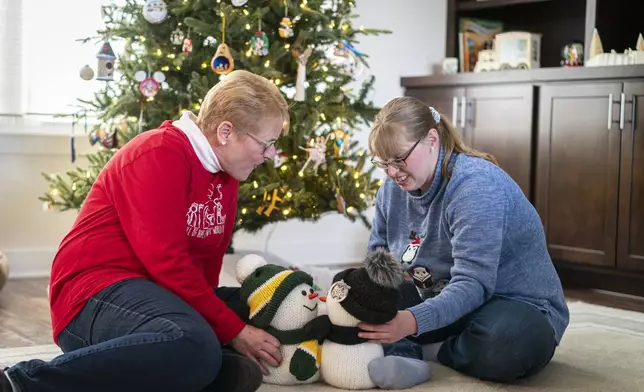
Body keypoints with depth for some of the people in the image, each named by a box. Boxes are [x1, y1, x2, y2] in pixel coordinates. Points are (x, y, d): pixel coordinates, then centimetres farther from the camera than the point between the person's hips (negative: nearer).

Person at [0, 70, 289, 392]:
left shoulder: (224, 171, 13)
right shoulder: (160, 153, -15)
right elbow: (165, 260, -23)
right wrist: (233, 332, -21)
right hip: (97, 292, -10)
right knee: (194, 347, -38)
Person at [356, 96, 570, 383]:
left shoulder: (477, 185, -25)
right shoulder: (393, 190, 0)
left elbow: (472, 285, -33)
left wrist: (414, 321, -48)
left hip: (514, 303, -7)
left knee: (514, 343, -41)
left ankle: (417, 350, -19)